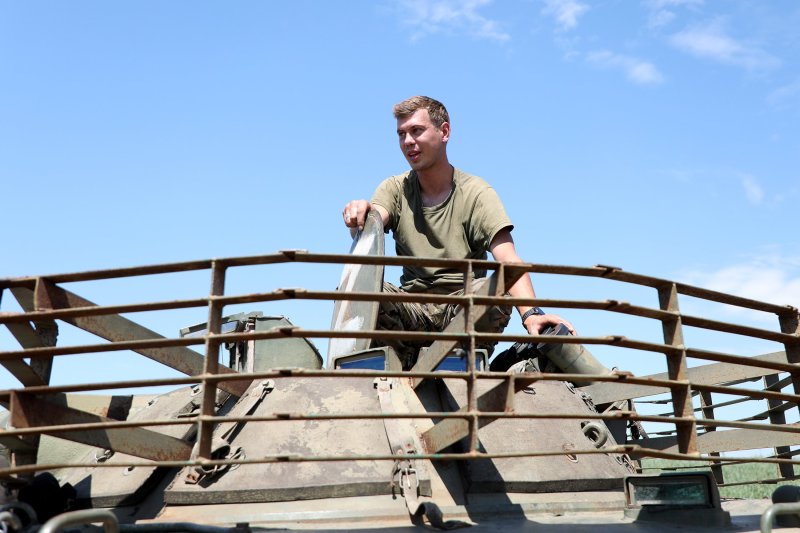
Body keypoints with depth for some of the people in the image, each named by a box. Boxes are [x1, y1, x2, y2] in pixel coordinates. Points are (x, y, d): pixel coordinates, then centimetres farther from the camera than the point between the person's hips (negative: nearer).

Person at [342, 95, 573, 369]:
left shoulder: (475, 192, -2)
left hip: (466, 305, -2)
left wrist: (530, 312, -36)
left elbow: (508, 260, -16)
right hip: (412, 306, 2)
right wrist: (360, 216, -40)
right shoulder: (395, 189, 8)